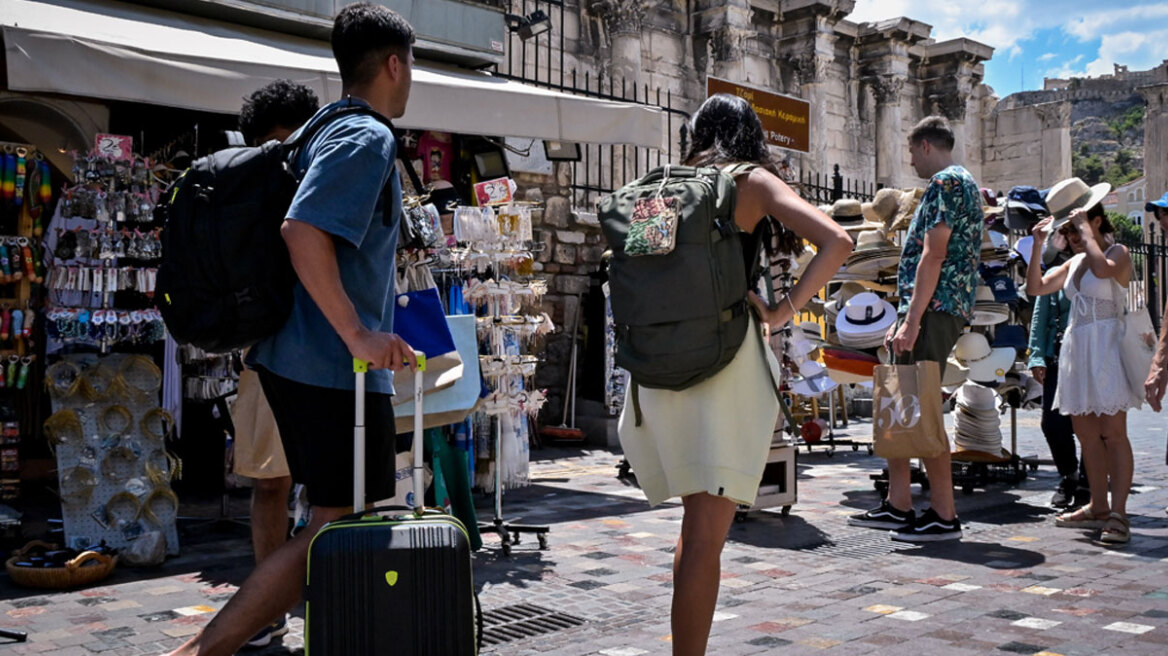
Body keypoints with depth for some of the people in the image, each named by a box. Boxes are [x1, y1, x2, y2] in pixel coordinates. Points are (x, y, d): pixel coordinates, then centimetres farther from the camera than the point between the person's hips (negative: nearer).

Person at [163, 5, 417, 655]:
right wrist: (358, 335, -26)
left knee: (357, 516, 17)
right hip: (337, 369, -10)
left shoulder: (322, 131, 16)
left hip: (297, 358, 10)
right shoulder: (368, 138, -12)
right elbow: (302, 229, -26)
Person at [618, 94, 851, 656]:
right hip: (727, 358, -4)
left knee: (699, 524, 20)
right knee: (706, 535, -2)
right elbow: (836, 242, -9)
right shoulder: (753, 181, 3)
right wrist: (781, 312, -6)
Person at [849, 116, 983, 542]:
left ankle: (944, 516, -2)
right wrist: (904, 319, 22)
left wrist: (912, 321, -21)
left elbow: (933, 256, -18)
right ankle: (897, 506, 18)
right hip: (930, 311, 11)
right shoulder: (961, 184, 24)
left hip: (934, 310, -11)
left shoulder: (947, 182, -9)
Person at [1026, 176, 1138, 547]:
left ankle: (1118, 513, -9)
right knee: (1086, 433, 9)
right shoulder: (1074, 262, 17)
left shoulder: (1118, 253, -5)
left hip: (1106, 346, -8)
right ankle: (1098, 507, 17)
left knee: (1113, 433, -9)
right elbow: (1036, 287, 15)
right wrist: (1038, 246, 6)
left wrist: (1086, 231, -18)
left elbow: (1103, 268, -29)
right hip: (1076, 346, 8)